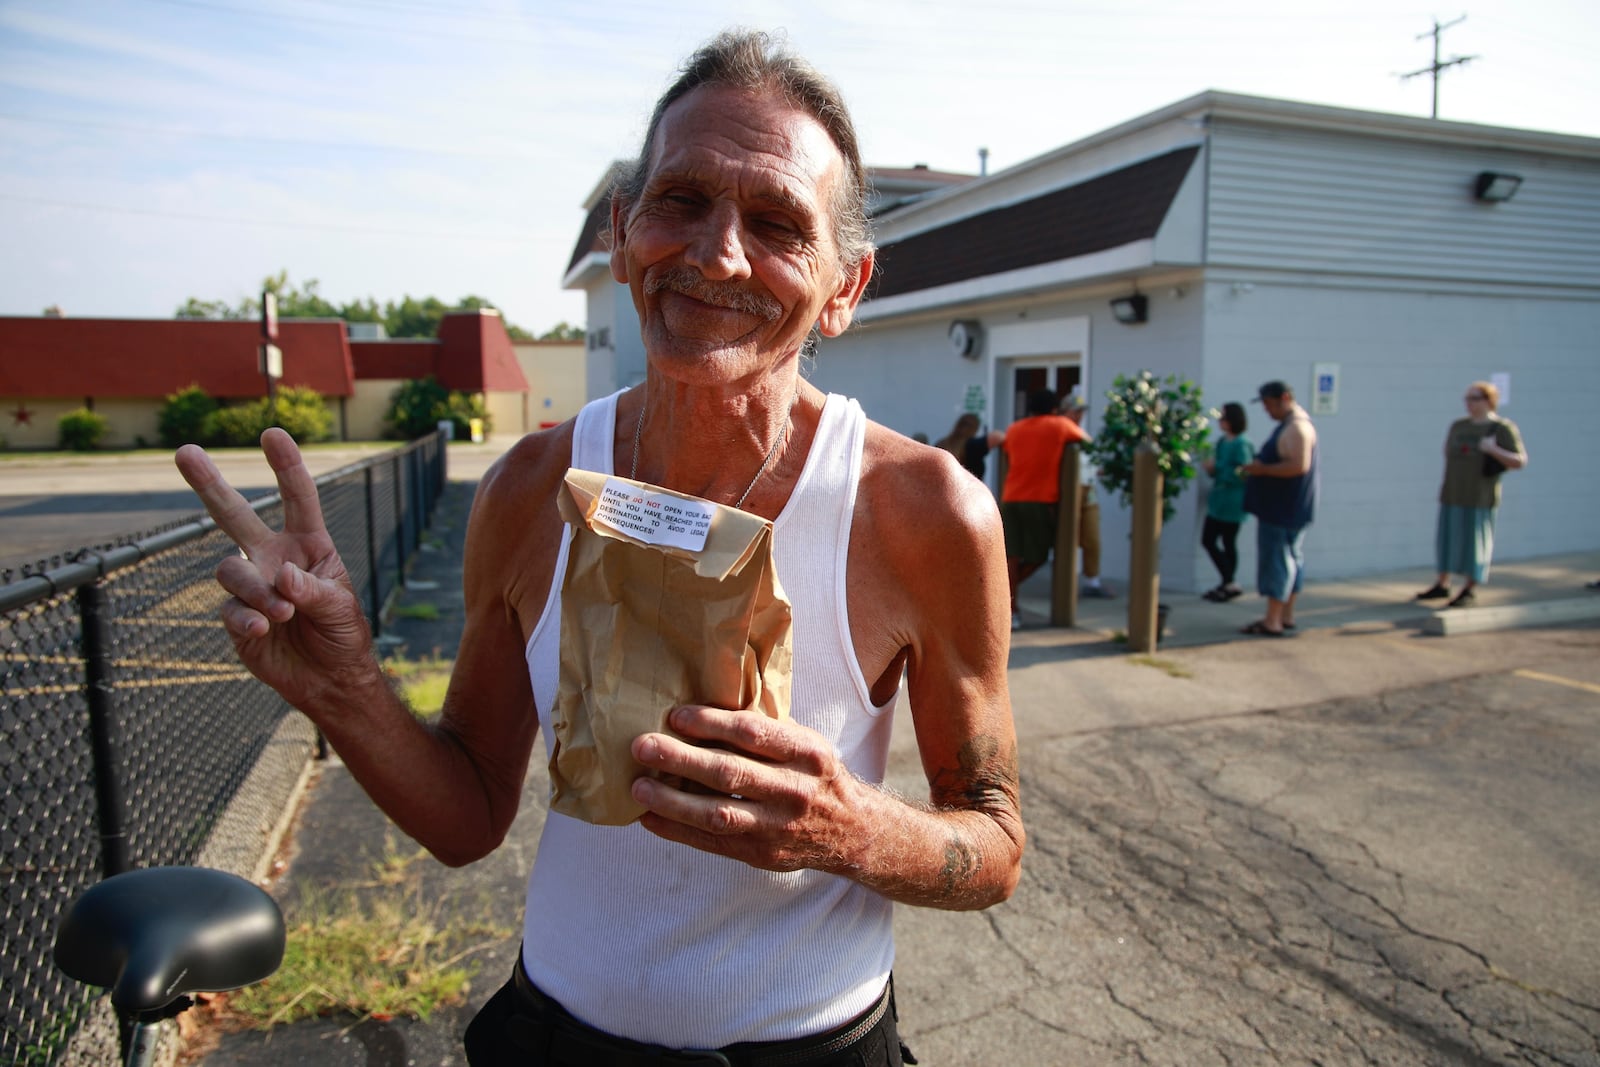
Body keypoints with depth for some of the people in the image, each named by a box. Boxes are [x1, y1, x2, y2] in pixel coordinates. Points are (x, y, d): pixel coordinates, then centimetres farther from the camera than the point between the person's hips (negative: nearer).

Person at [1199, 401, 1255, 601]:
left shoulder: (1241, 445, -16)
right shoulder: (1222, 442, 9)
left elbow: (1241, 474, -22)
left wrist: (1217, 468, -19)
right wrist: (1211, 468, -3)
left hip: (1232, 504, -9)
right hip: (1218, 501, 9)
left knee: (1228, 543, 0)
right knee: (1207, 540, 11)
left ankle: (1229, 584, 13)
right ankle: (1227, 584, 20)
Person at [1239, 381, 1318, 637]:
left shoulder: (1297, 427, -19)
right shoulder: (1290, 424, 16)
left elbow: (1299, 466, -28)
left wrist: (1263, 469, -21)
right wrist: (1260, 467, 12)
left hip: (1283, 508, -11)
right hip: (1287, 507, 11)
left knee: (1276, 560, -8)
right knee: (1291, 559, 14)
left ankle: (1272, 622, -6)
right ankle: (1286, 616, 22)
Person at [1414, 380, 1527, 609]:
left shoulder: (1504, 428, -5)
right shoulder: (1458, 426, 9)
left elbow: (1520, 462, -10)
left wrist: (1494, 450, -22)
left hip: (1480, 498, -5)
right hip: (1452, 495, 5)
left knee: (1475, 542, 0)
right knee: (1447, 537, 10)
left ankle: (1469, 590, 11)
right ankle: (1442, 585, 22)